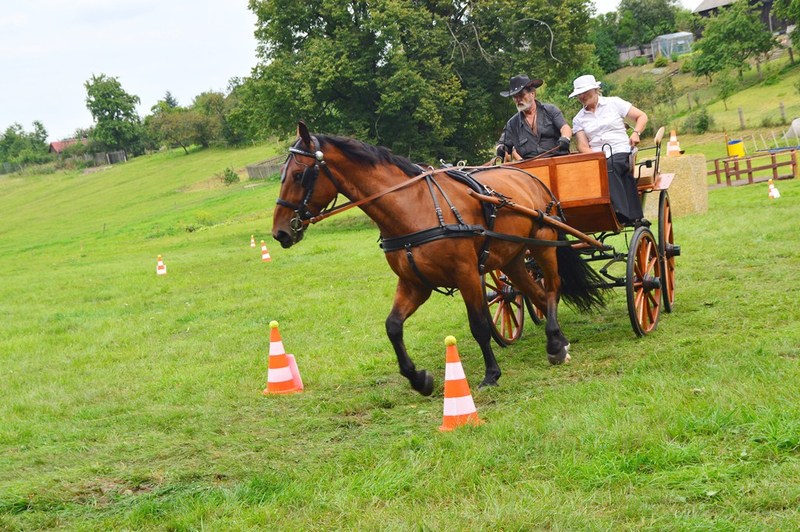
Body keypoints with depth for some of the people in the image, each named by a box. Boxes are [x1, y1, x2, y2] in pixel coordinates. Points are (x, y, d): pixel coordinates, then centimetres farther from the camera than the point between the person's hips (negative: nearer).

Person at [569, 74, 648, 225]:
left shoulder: (614, 103, 10)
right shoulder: (578, 119, 15)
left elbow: (642, 116, 12)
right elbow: (583, 147, 5)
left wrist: (636, 133, -6)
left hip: (621, 152, -2)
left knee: (610, 166, -35)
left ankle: (622, 214, -36)